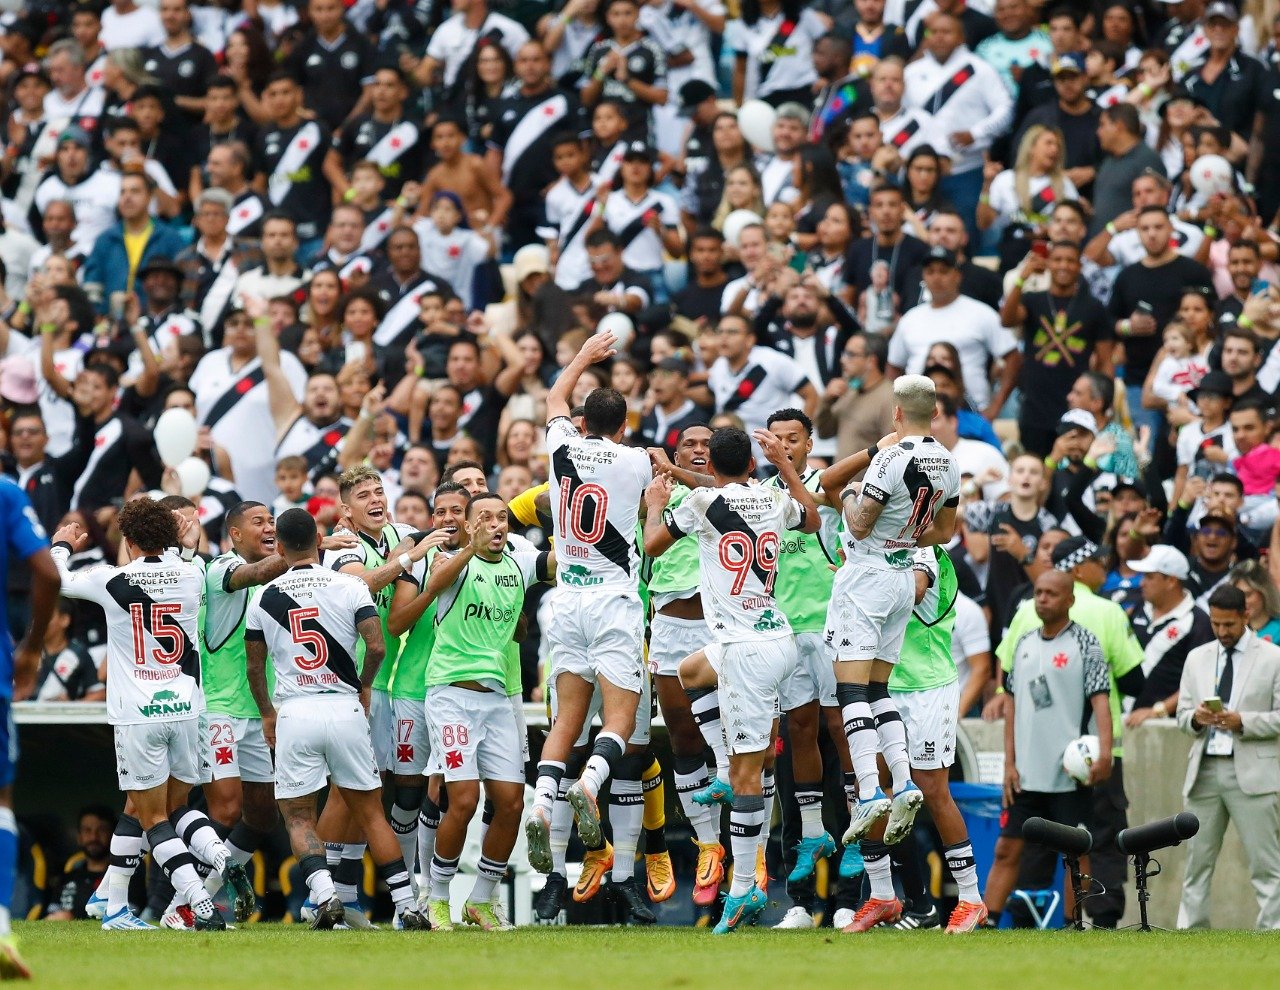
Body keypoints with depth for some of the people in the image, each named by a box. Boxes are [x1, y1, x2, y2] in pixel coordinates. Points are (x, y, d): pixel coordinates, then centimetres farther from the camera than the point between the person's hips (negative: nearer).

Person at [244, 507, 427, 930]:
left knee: (299, 817, 8)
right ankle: (406, 906, 5)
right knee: (370, 812, 10)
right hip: (344, 709, 0)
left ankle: (324, 894, -16)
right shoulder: (350, 587, 0)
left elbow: (254, 666, 12)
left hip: (294, 714, 0)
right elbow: (376, 647, -8)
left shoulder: (265, 598, 5)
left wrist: (267, 713, 29)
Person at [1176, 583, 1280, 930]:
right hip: (1204, 769, 4)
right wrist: (1196, 718, -8)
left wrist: (1243, 721, -17)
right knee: (1198, 862, 6)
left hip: (1252, 772, -4)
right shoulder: (1197, 659, 15)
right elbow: (1182, 715, 15)